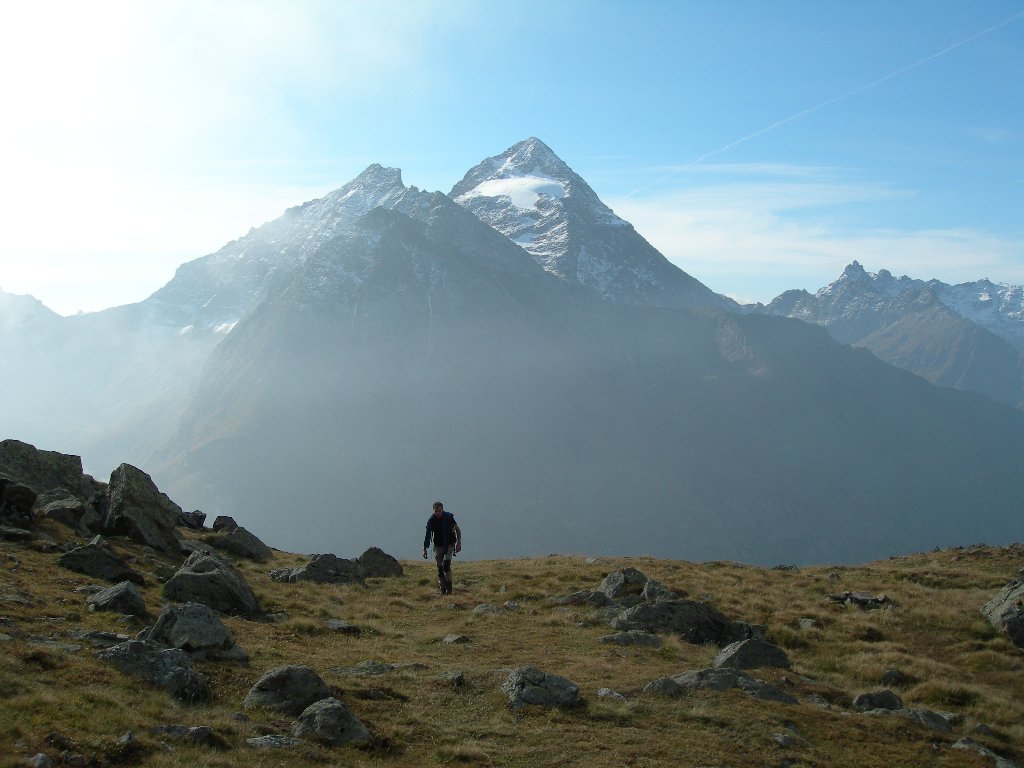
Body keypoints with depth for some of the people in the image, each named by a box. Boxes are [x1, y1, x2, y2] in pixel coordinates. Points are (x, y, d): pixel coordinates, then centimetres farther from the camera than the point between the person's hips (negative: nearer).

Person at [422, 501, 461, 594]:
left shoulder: (449, 517, -11)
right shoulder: (431, 520, -6)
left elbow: (457, 530, -1)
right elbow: (428, 535, 1)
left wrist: (459, 542, -12)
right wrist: (425, 549, -3)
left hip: (449, 545, -3)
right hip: (438, 546, 3)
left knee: (446, 565, -19)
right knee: (440, 568, 2)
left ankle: (449, 587, -7)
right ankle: (443, 590, 10)